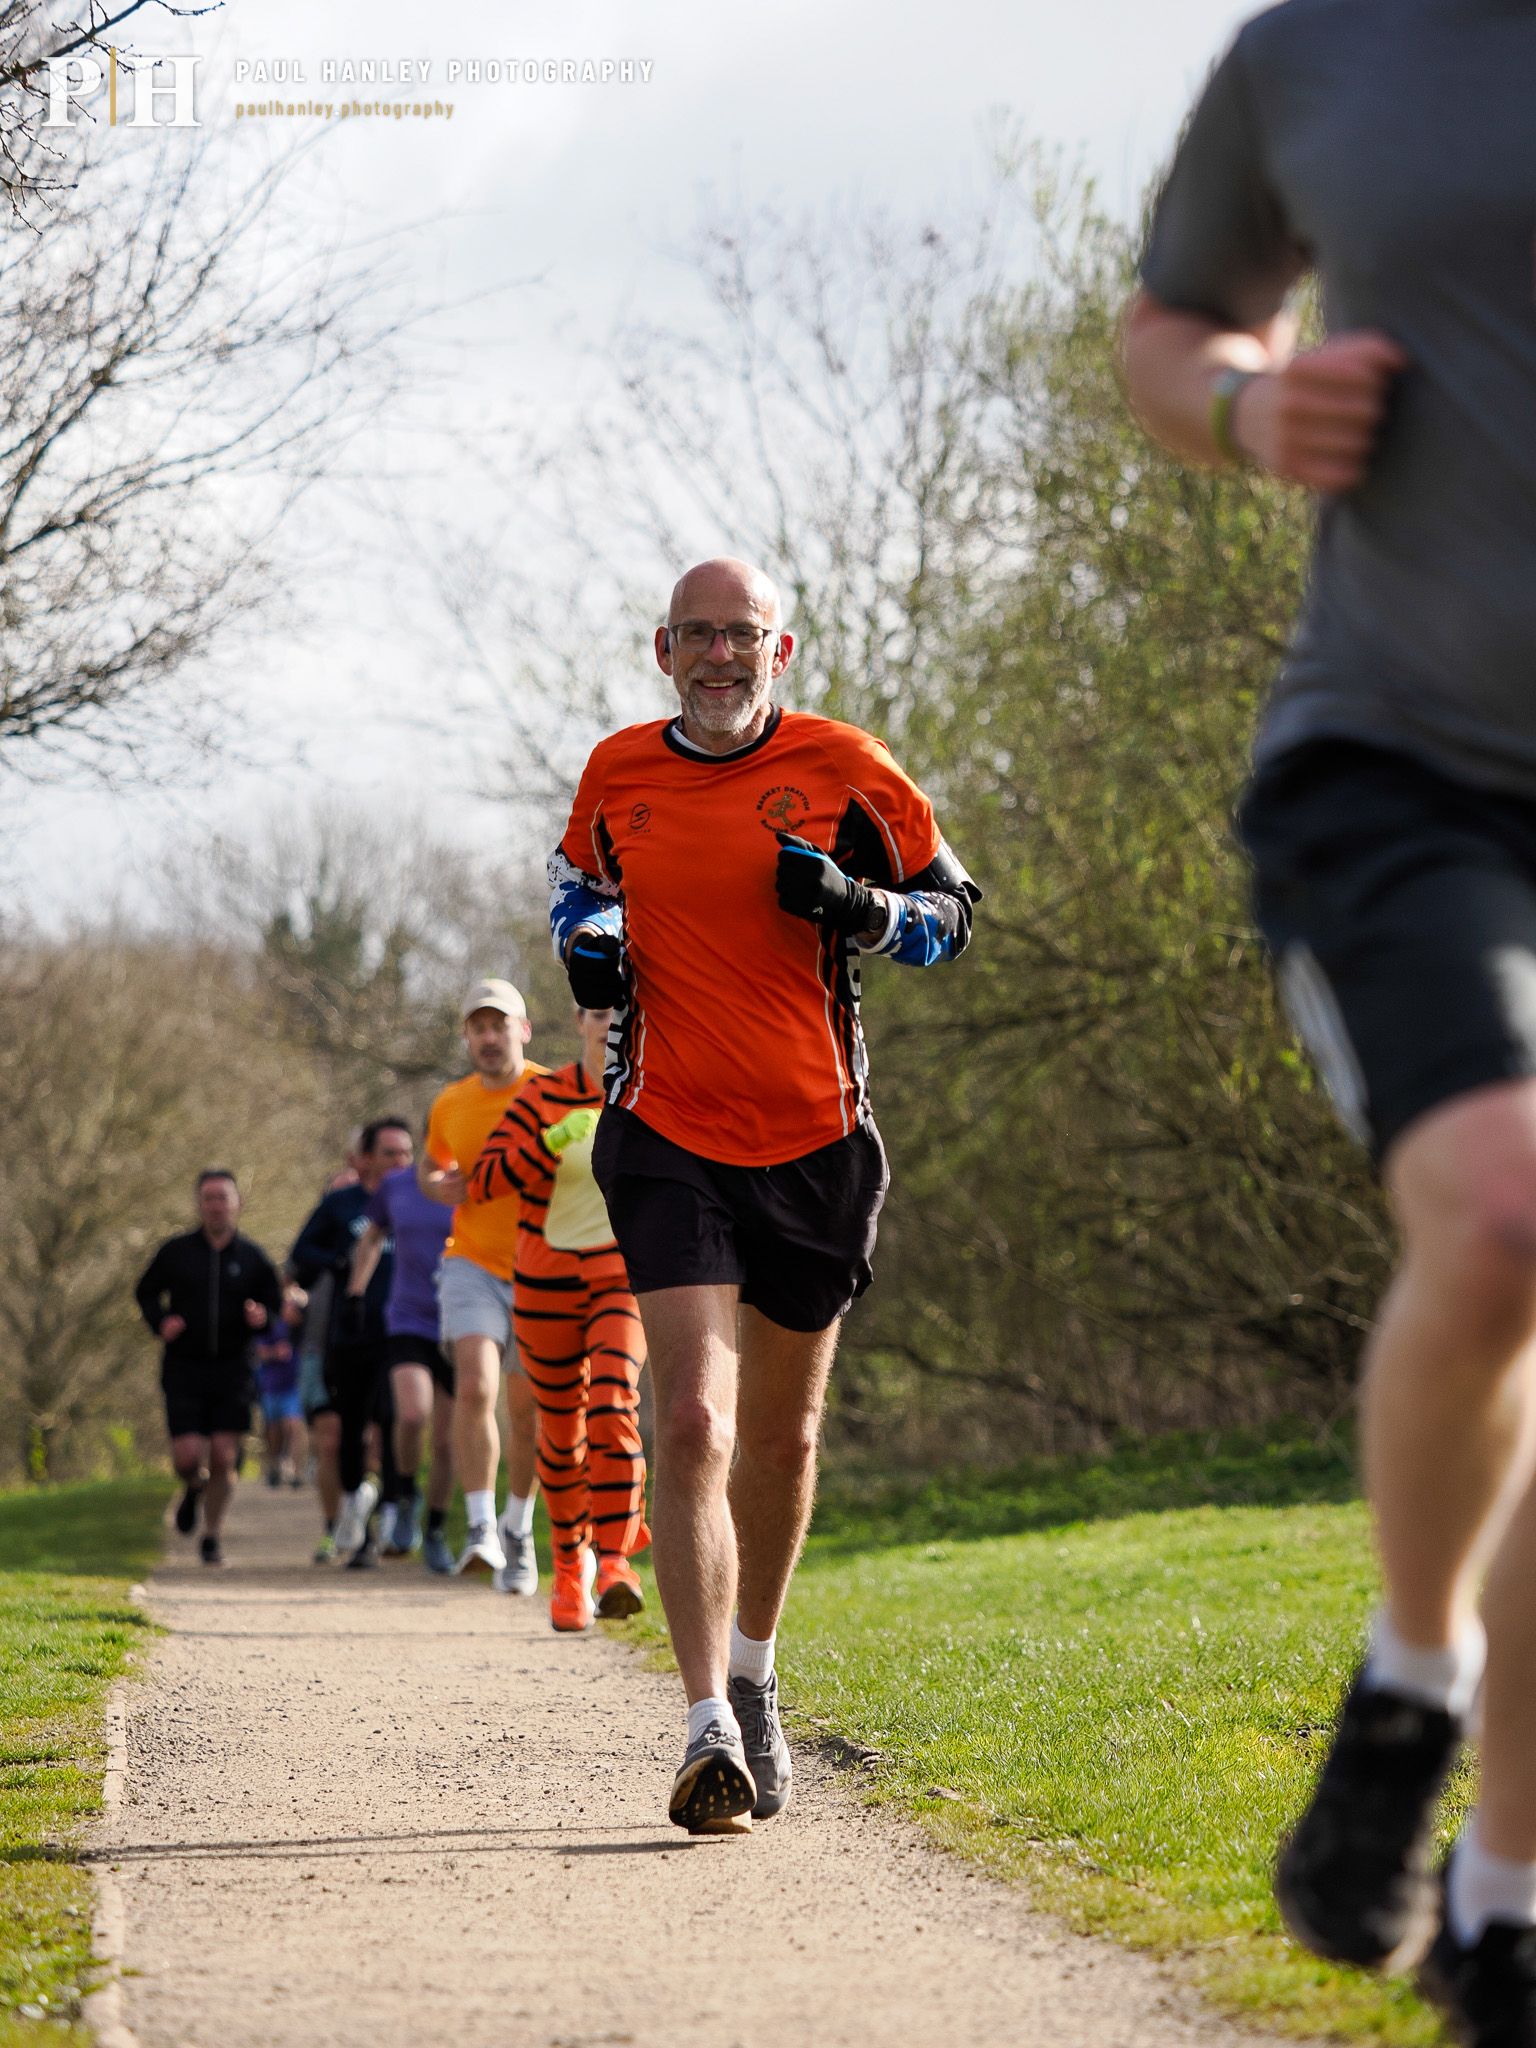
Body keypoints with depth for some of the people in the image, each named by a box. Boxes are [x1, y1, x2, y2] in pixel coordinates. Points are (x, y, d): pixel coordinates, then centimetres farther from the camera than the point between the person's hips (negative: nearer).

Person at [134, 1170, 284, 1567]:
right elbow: (146, 1292, 14)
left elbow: (276, 1303, 12)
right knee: (186, 1457, -8)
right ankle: (194, 1489, 29)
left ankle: (211, 1538, 10)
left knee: (223, 1460, -4)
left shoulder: (252, 1258, 5)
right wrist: (160, 1322, -6)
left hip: (231, 1371, 1)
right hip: (184, 1370, 0)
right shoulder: (176, 1252, 3)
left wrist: (262, 1318, -12)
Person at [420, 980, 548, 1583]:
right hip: (474, 1266, 1)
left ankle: (517, 1530, 31)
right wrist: (439, 1186, -3)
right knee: (474, 1387, -21)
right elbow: (431, 1165, 21)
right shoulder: (450, 1105, 2)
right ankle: (481, 1529, -20)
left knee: (526, 1408, 10)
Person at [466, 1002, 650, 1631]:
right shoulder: (542, 1099, -6)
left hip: (625, 1278, -1)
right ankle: (570, 1562, 32)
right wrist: (555, 1139, -28)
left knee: (613, 1404, -24)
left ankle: (613, 1563, -26)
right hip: (547, 1283, 1)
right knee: (561, 1430, 9)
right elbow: (482, 1184, -16)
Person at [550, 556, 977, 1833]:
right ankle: (711, 1731, -19)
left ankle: (752, 1674, 37)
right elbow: (580, 869, 25)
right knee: (693, 1421, -16)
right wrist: (584, 937, 3)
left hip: (816, 1139, 1)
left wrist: (855, 904, -15)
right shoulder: (619, 772, 4)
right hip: (670, 1139, 0)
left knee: (783, 1437, 13)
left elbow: (953, 909, 6)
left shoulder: (843, 768, -2)